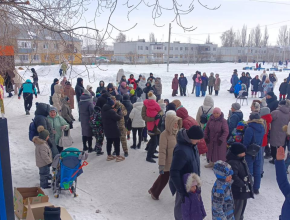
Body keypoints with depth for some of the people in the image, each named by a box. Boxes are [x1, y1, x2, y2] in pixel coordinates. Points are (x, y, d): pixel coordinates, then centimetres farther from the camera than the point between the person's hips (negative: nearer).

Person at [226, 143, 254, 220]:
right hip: (238, 191, -10)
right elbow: (234, 177, -32)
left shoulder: (241, 160, 7)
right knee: (237, 209, 0)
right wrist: (243, 185, -26)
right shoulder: (232, 163, -26)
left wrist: (250, 181, 10)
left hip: (244, 190, 10)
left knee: (242, 207, 25)